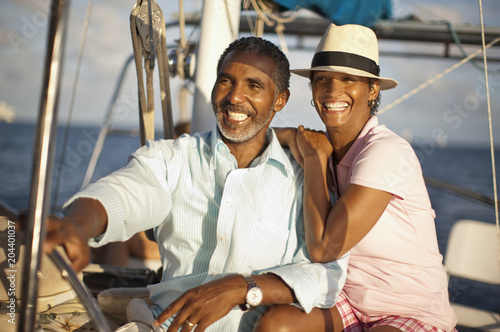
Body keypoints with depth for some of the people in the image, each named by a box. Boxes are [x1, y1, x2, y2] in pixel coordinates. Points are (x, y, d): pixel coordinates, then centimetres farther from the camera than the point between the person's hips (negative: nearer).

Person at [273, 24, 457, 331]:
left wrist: (314, 158, -15)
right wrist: (296, 138, -6)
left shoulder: (387, 152, -21)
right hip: (347, 304, 6)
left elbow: (323, 248, -24)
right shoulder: (324, 145, -1)